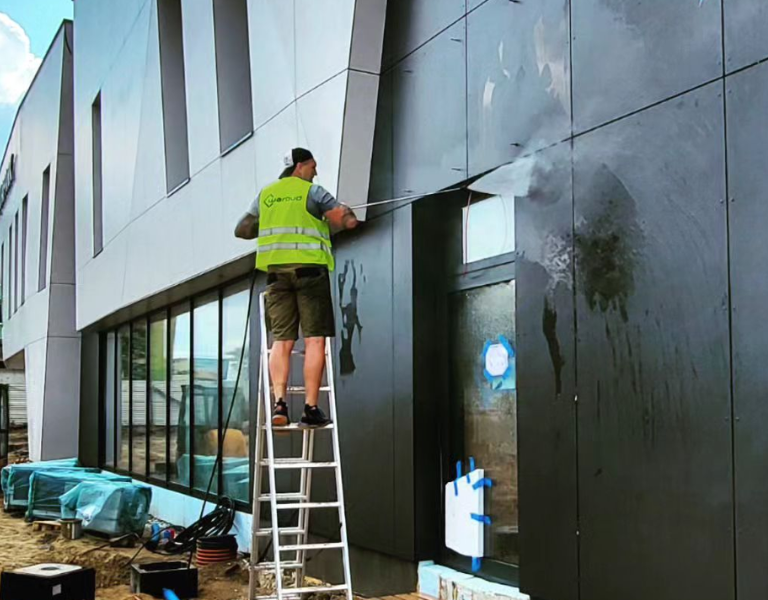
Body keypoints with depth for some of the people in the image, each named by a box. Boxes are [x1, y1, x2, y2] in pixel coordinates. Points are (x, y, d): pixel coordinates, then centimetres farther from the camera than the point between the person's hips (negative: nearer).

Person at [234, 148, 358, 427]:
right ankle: (311, 408, -8)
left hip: (277, 270, 5)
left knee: (281, 340, 3)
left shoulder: (265, 195, 17)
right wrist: (344, 210, 18)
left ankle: (279, 402, -12)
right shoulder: (312, 192, 3)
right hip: (309, 267, -4)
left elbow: (241, 230, 24)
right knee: (315, 340, -3)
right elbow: (348, 221, -5)